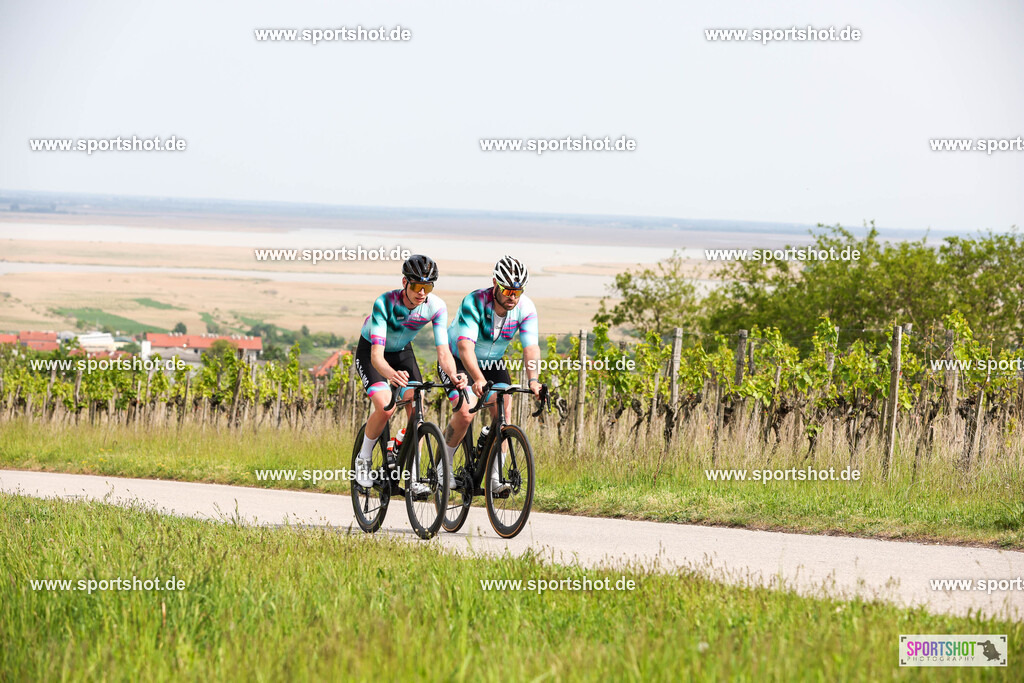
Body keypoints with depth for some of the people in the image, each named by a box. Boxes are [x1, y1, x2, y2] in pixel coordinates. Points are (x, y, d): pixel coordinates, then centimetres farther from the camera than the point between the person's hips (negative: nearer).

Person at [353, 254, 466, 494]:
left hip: (402, 352, 4)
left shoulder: (436, 306, -25)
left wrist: (454, 376, -49)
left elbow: (443, 351, -27)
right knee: (385, 407, -25)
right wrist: (392, 375, -63)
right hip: (370, 351, -4)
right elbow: (377, 355, -41)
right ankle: (363, 459, 0)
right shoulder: (385, 303, -36)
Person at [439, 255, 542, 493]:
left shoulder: (525, 308, -20)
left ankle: (494, 476, -12)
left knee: (503, 411, -18)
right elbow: (465, 345, -42)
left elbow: (531, 347, -27)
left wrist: (533, 380, -45)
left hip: (493, 362, 4)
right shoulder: (474, 302, -32)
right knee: (465, 413, -23)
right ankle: (444, 465, -2)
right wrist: (478, 379, -57)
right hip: (457, 360, -4)